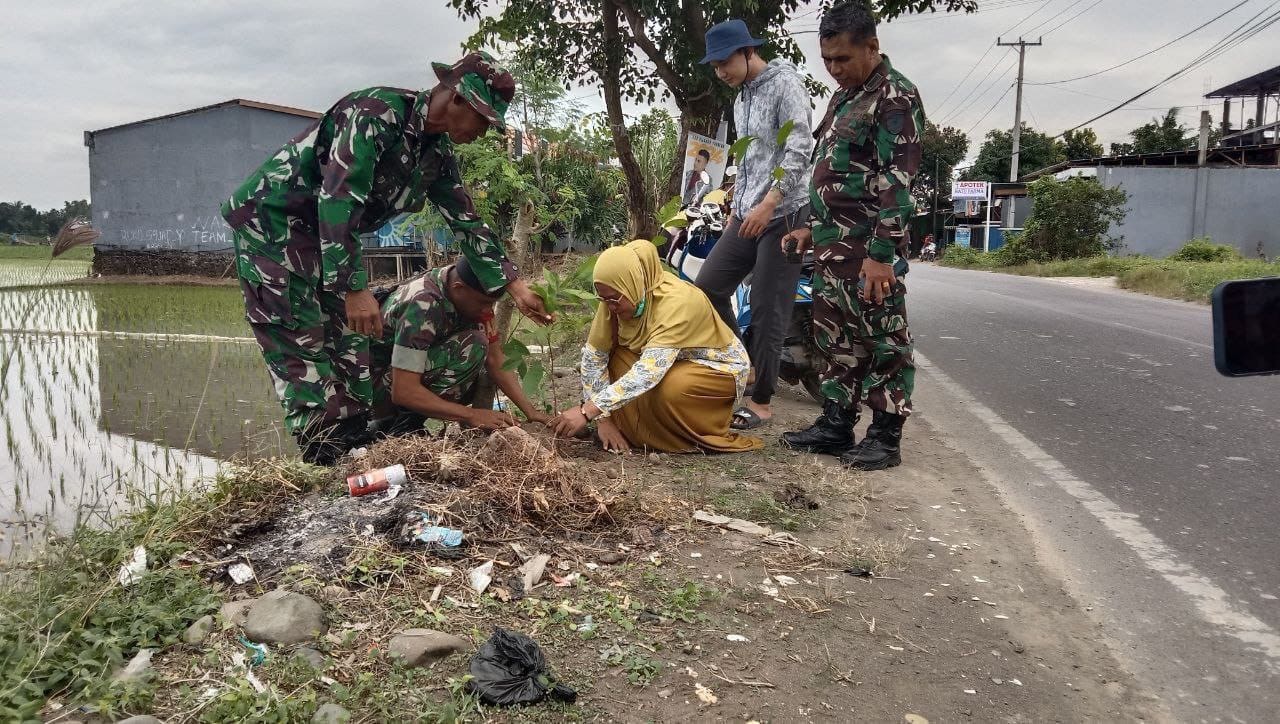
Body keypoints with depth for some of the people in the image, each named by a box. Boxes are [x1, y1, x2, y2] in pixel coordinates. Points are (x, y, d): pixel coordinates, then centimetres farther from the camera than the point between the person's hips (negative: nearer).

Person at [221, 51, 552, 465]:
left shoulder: (438, 153, 2)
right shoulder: (377, 112, -26)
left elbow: (467, 224, 9)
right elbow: (337, 199, -31)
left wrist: (515, 288, 7)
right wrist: (355, 289, -33)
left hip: (330, 234, 9)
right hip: (272, 219, -9)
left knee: (350, 338, 6)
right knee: (302, 346, -11)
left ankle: (356, 457, 11)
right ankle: (326, 468, -9)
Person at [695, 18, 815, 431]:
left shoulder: (785, 83, -8)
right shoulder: (741, 100, 19)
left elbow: (799, 150, -17)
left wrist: (769, 203, -23)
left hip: (784, 214, -9)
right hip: (747, 216, 9)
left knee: (768, 310, -5)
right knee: (708, 287, 3)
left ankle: (760, 401, 4)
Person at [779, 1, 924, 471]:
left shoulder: (895, 97, -10)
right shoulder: (844, 97, 19)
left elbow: (896, 182, -17)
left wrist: (881, 254, -22)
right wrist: (815, 228, 23)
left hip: (868, 250, -9)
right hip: (833, 245, 9)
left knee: (884, 342, -1)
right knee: (836, 339, 13)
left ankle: (886, 436, 6)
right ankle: (836, 425, 22)